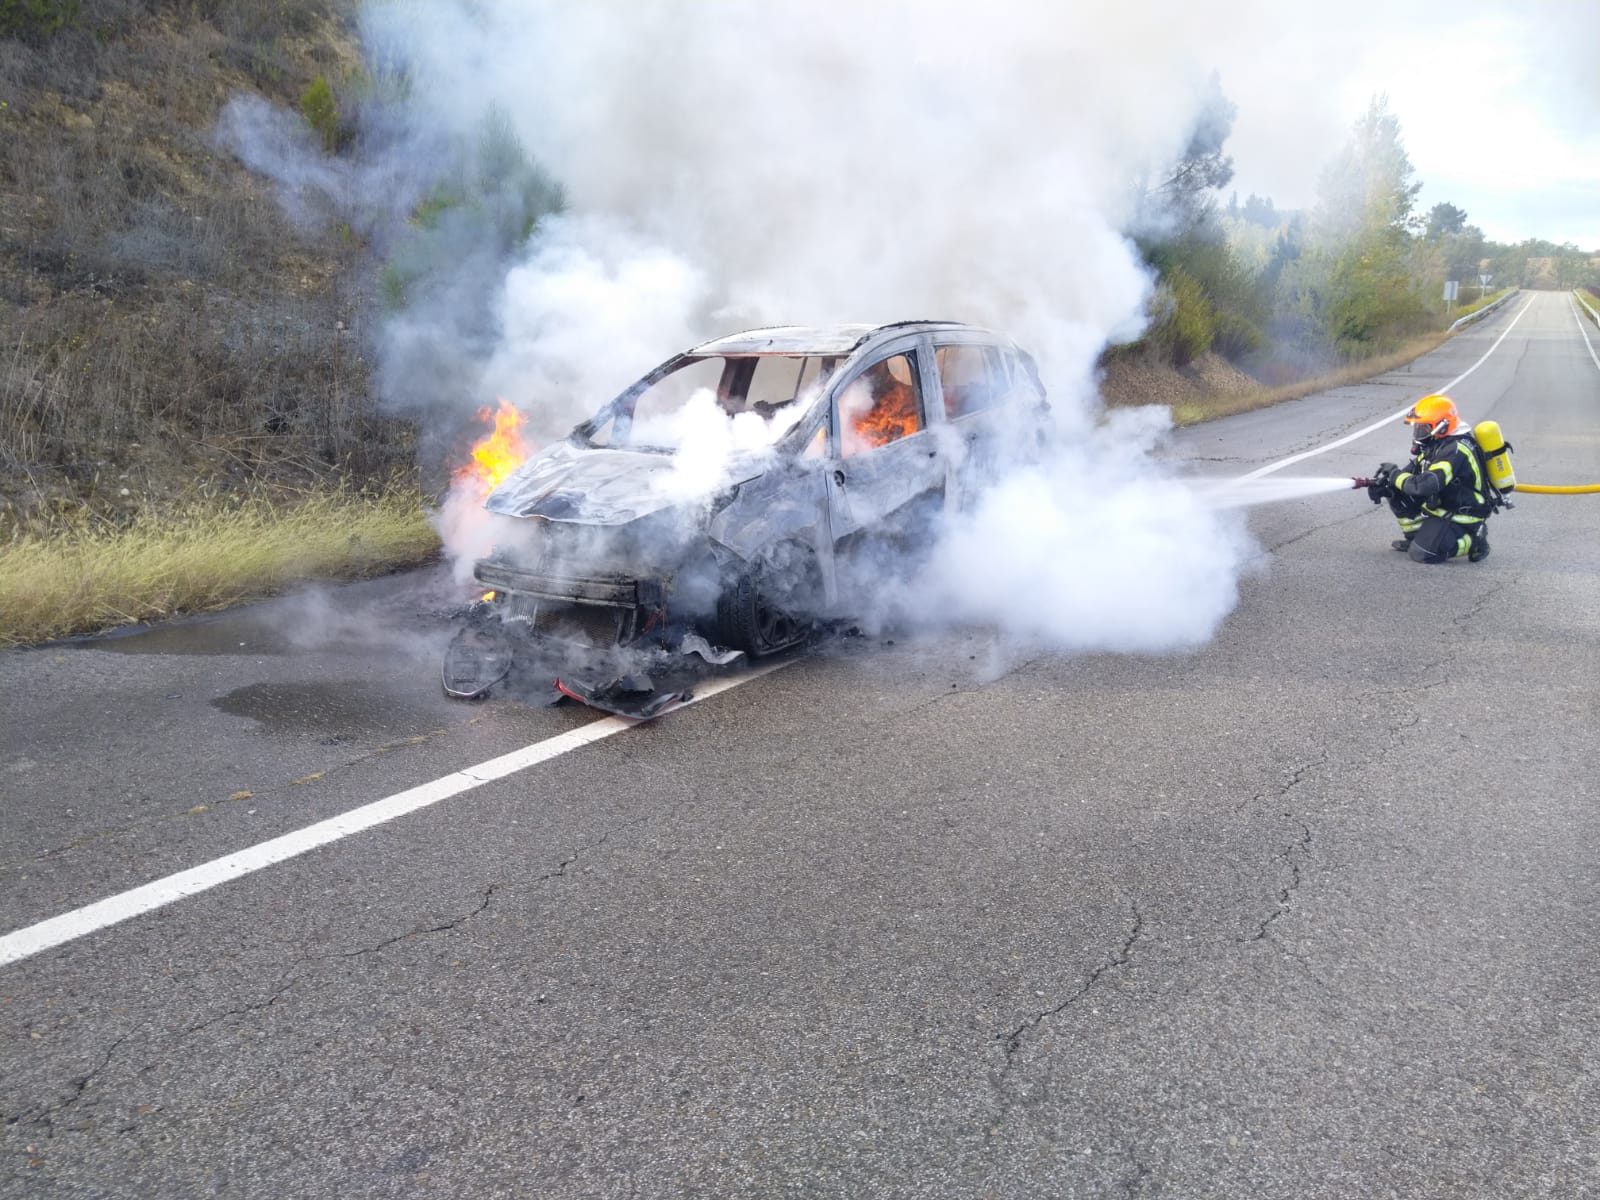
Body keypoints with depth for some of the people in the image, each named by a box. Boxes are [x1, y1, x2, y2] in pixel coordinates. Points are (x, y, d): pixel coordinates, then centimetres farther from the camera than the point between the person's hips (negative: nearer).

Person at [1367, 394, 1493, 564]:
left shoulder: (1455, 451, -28)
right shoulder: (1436, 444, 2)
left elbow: (1425, 485, -37)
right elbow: (1412, 468, 9)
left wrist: (1395, 474, -23)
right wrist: (1381, 482, -9)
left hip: (1462, 519, -9)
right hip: (1443, 507, 9)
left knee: (1420, 553, -20)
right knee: (1396, 491, -2)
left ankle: (1474, 541, 2)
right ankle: (1415, 536, 15)